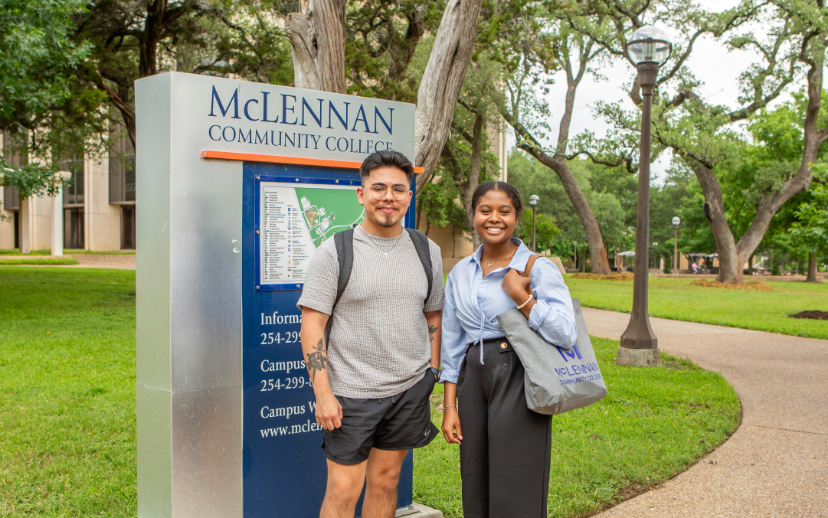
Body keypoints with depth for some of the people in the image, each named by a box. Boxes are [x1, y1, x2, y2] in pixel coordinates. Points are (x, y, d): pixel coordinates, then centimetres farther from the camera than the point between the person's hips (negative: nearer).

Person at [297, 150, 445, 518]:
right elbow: (312, 324, -10)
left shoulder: (428, 252, 6)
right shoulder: (334, 251, -7)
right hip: (351, 392, -4)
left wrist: (433, 372, 9)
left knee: (385, 480, 14)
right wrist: (323, 393, -15)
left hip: (411, 389, 4)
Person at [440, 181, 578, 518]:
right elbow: (452, 345, 12)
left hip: (517, 382, -5)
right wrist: (450, 406, 9)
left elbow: (566, 335, -14)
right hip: (473, 380, 5)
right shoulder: (460, 273, 9)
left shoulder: (538, 269, -5)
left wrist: (520, 295, -18)